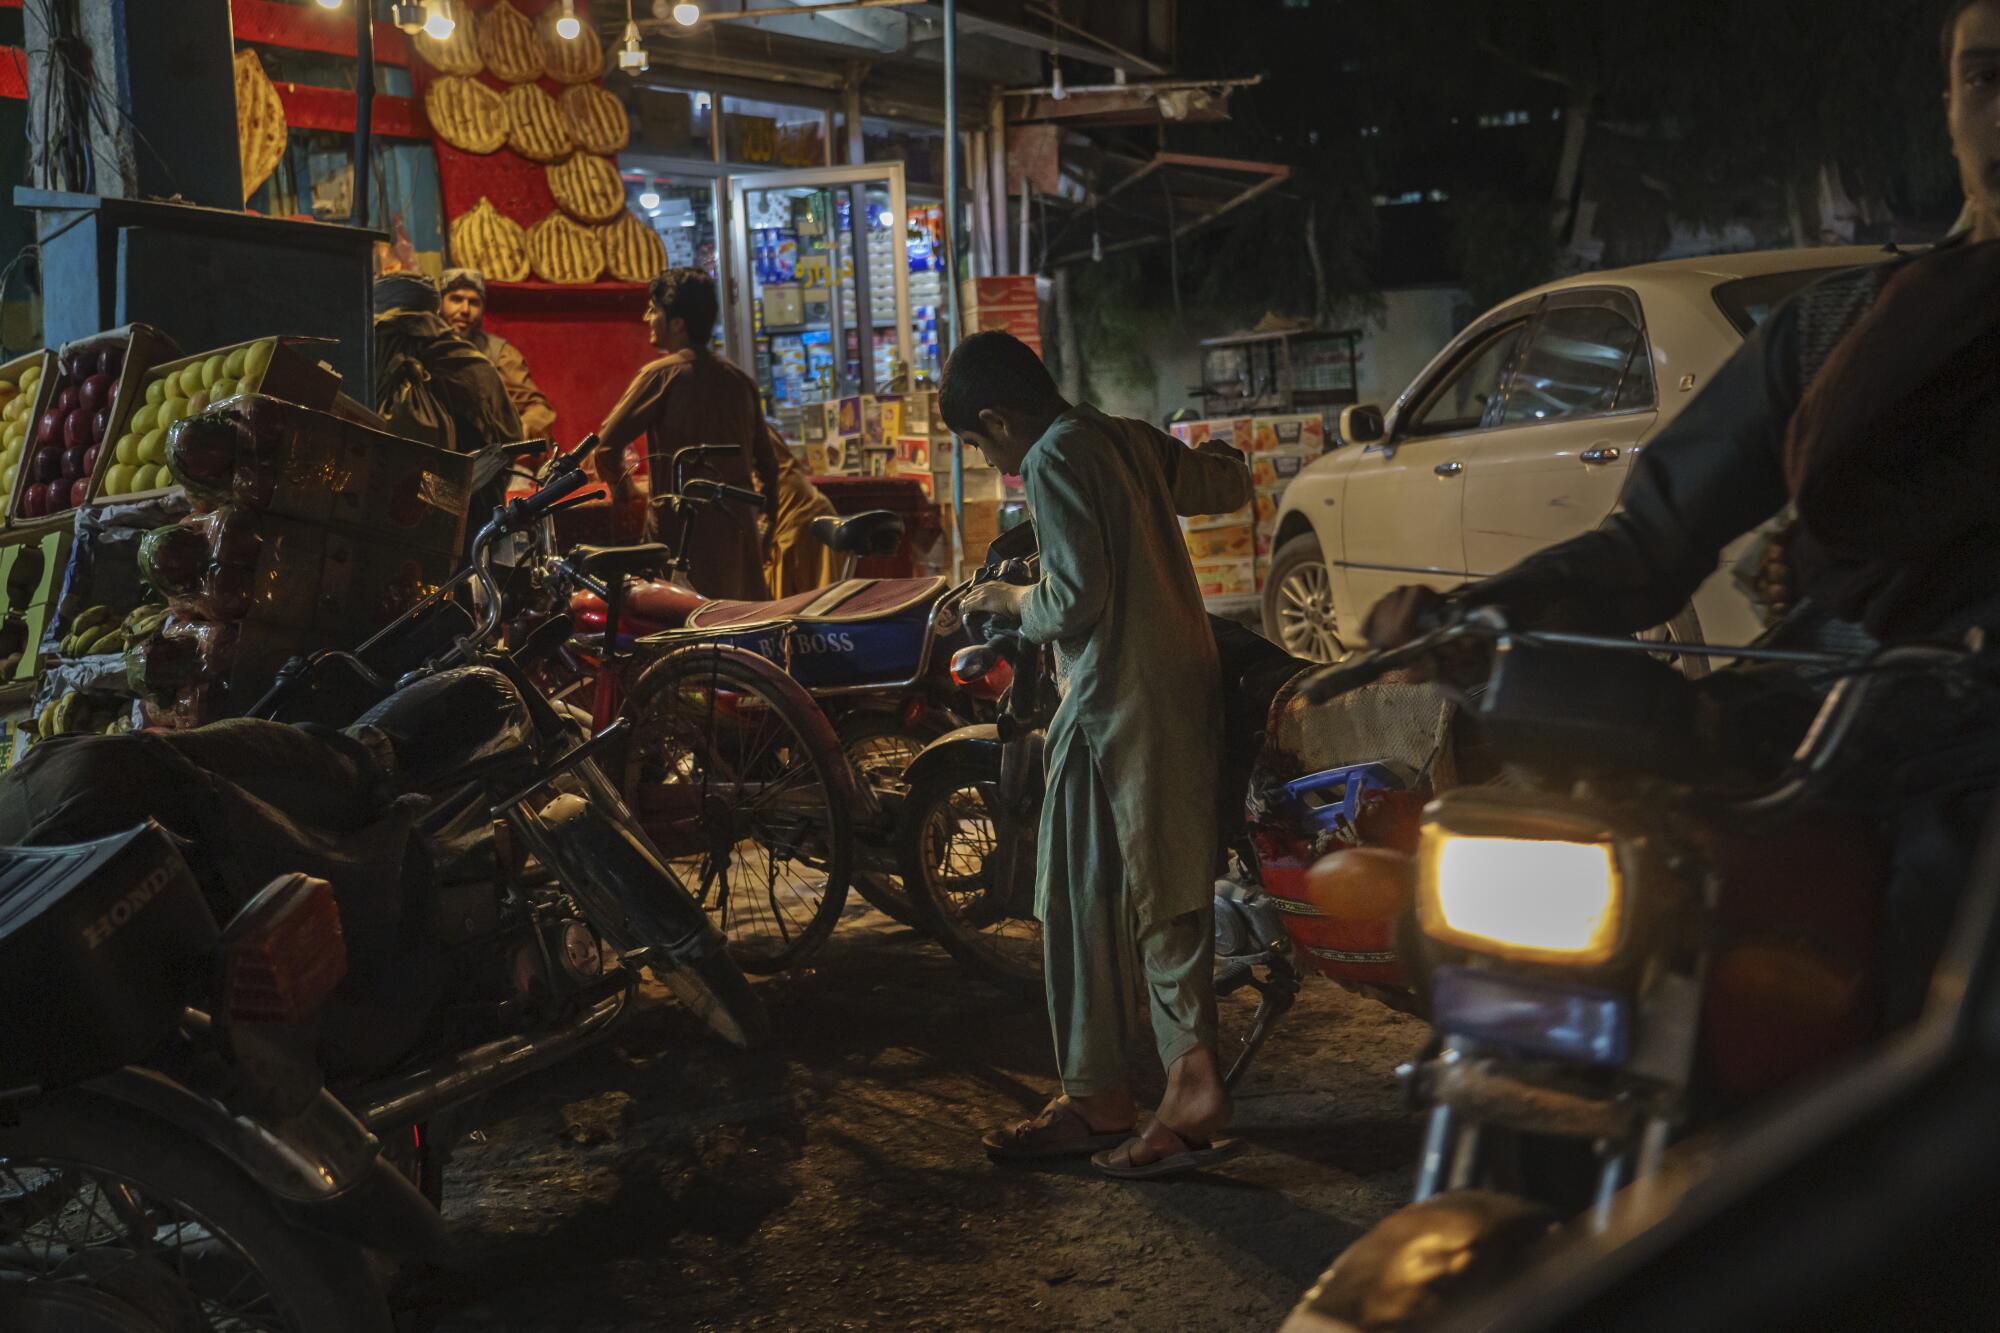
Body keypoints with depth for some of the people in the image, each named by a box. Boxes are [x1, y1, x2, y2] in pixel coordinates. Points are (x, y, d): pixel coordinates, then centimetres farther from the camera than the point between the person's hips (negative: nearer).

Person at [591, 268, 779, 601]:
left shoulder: (662, 374, -7)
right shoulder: (739, 380, 11)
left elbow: (608, 444, -12)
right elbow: (765, 462, 16)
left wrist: (622, 491, 5)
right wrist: (769, 520, 25)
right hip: (738, 530, 6)